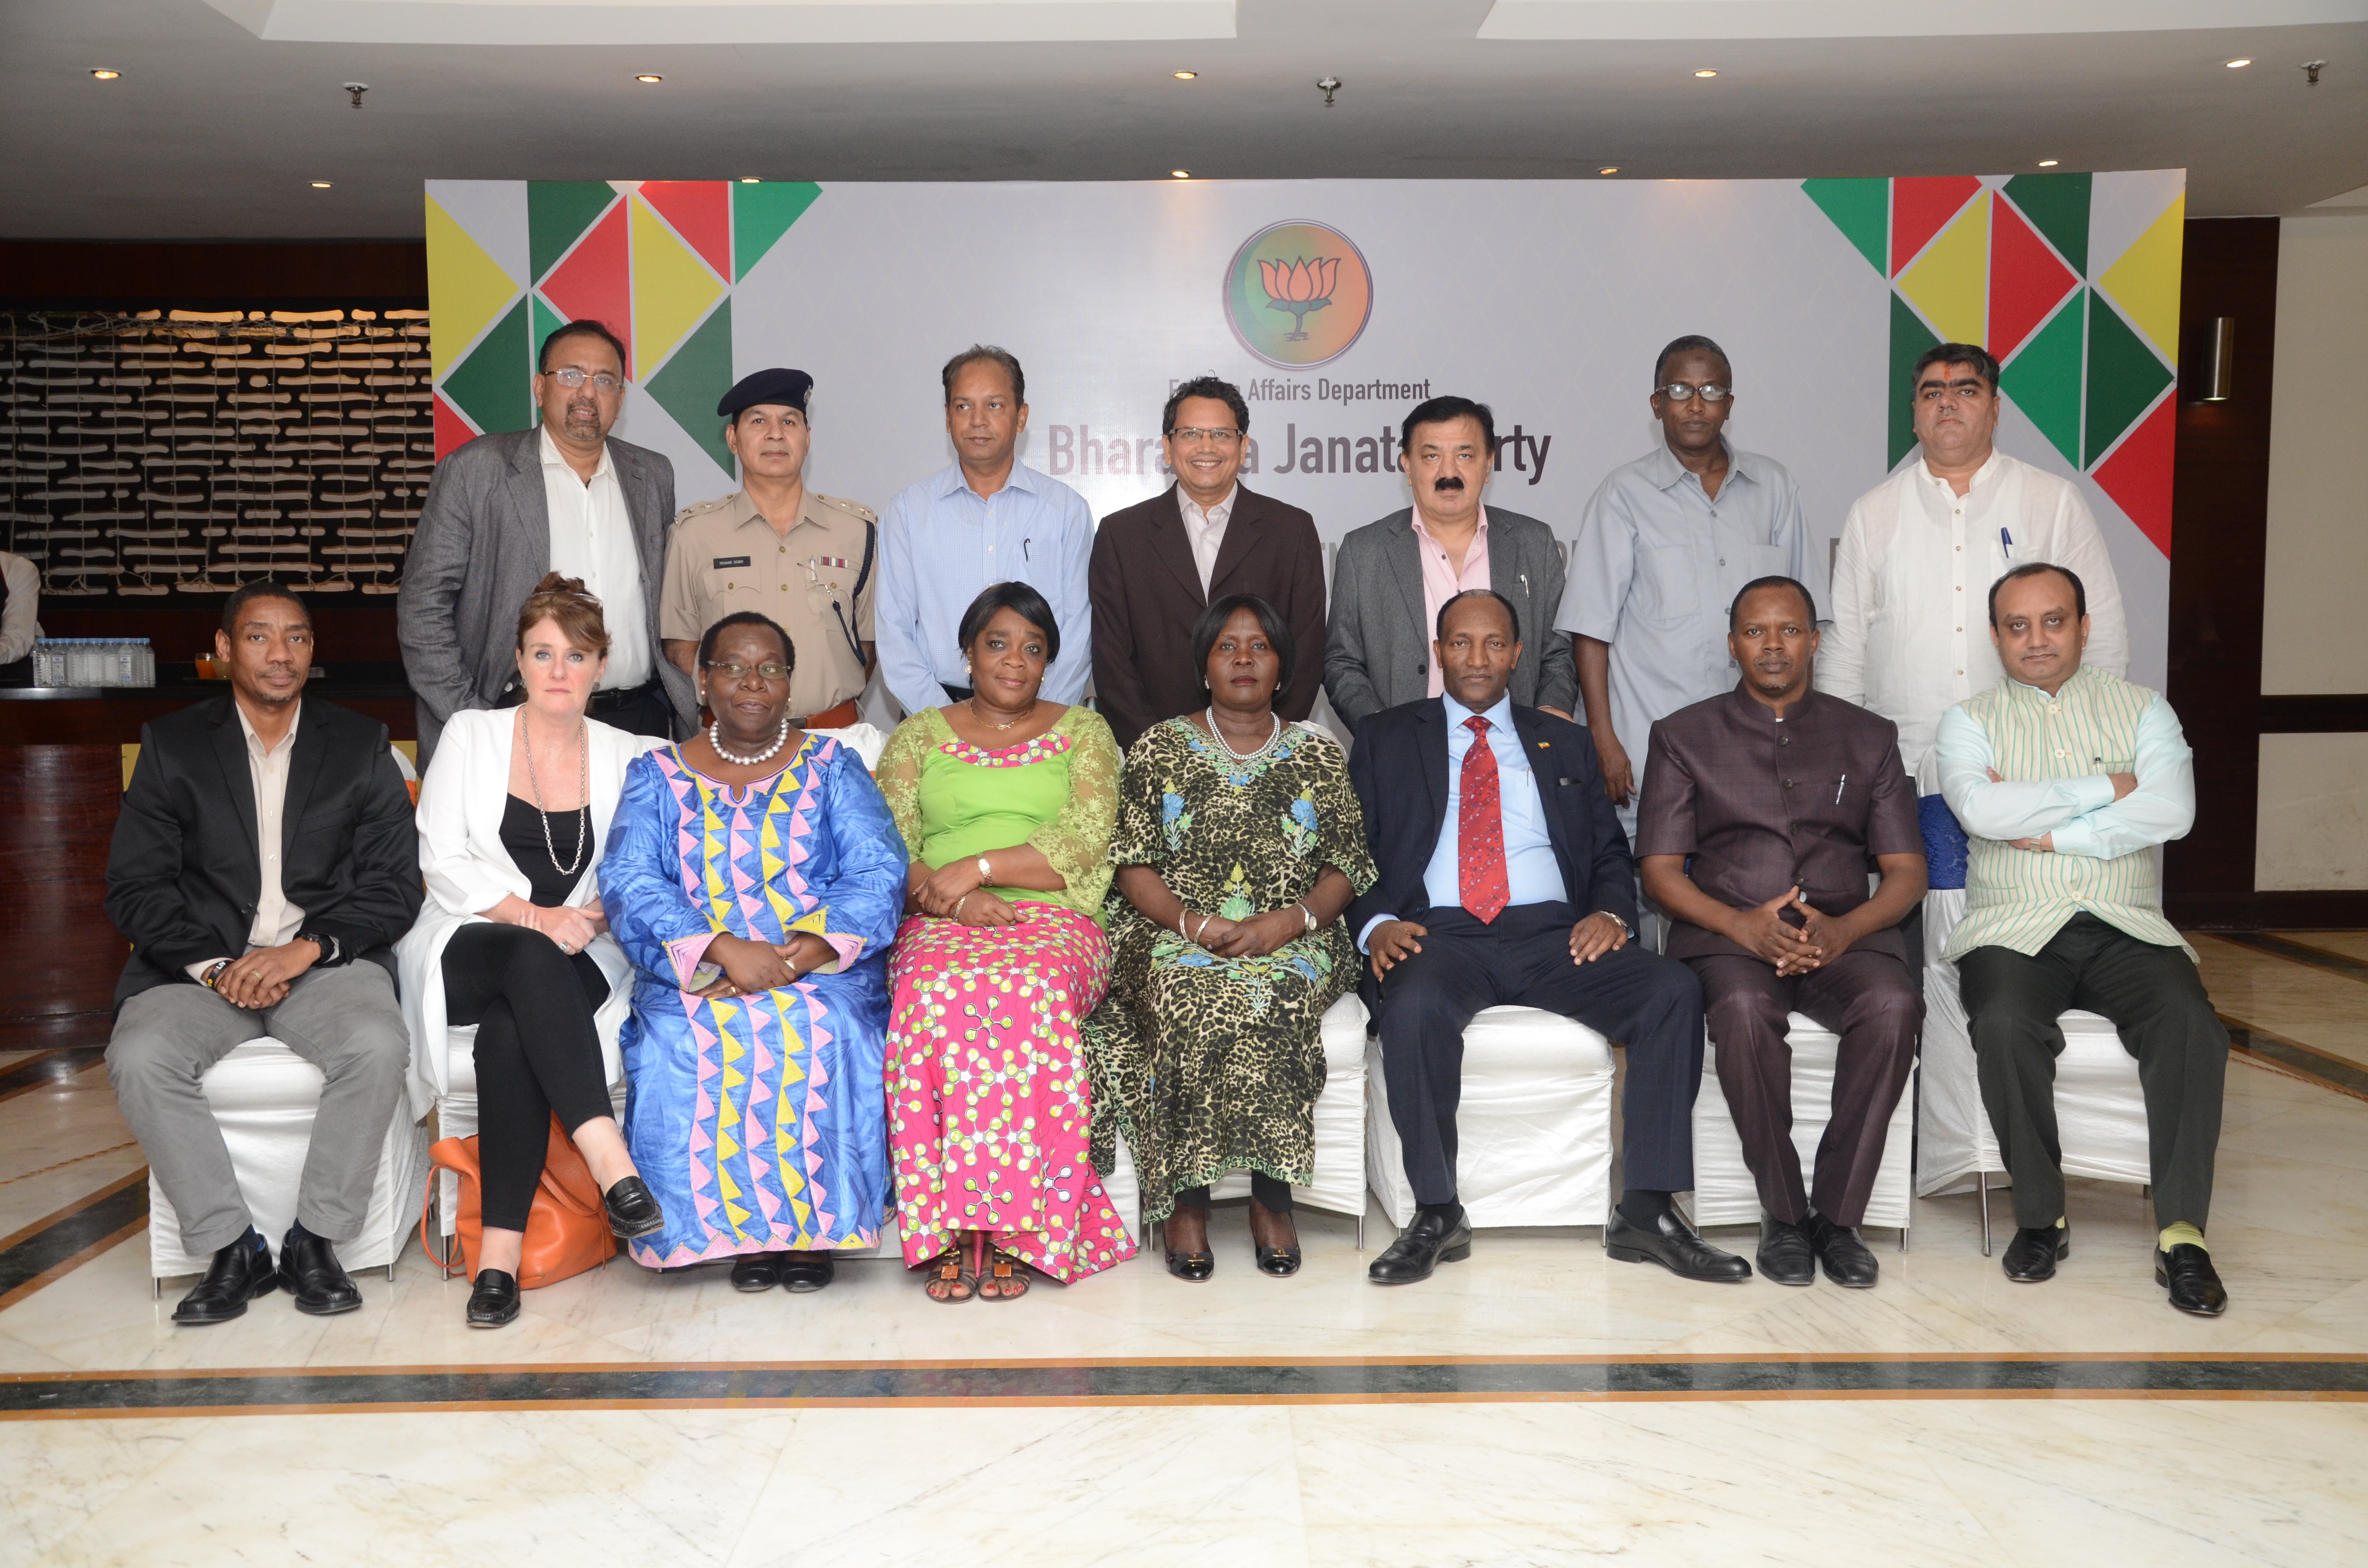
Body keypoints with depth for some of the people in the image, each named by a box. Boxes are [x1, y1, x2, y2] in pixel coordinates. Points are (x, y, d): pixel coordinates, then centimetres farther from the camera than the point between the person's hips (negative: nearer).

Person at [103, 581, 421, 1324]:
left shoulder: (363, 747, 9)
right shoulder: (173, 746, 10)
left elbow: (394, 886, 3)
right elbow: (135, 886, 2)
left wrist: (305, 949, -13)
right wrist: (213, 966, -14)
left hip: (324, 960, -1)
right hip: (201, 965, 1)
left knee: (377, 1045, -31)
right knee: (139, 1058, -28)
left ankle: (313, 1238, -13)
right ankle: (233, 1247, -13)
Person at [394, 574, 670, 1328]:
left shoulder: (626, 756, 13)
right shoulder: (470, 735, 9)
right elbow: (441, 860, 0)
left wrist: (594, 915, -11)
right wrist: (530, 914, -14)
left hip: (579, 965, 1)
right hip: (466, 948, -1)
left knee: (511, 1029, -34)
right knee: (530, 958, -37)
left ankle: (501, 1248, -38)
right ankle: (608, 1156, -52)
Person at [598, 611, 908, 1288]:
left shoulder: (831, 765, 12)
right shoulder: (658, 775, 13)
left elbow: (878, 873, -1)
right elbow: (629, 884, -2)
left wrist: (801, 953, -19)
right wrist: (723, 948, -19)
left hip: (821, 973, -1)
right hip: (694, 979, 1)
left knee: (823, 1032, -32)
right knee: (684, 1044, -30)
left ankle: (814, 1226, -17)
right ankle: (741, 1228, -14)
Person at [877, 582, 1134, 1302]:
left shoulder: (1083, 731, 16)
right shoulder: (919, 735, 19)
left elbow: (1086, 843, 1)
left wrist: (976, 867, -10)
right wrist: (956, 898, -11)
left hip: (1052, 922, -1)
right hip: (940, 925, 1)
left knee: (1027, 992, -36)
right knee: (938, 993, -35)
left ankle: (1007, 1230, -31)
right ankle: (951, 1231, -30)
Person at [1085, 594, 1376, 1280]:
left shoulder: (1319, 754, 14)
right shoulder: (1160, 747, 12)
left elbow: (1349, 865, 7)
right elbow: (1134, 863, 5)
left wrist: (1289, 920, -12)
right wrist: (1191, 921, -13)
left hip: (1292, 942, 0)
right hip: (1176, 938, 0)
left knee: (1266, 1000, -33)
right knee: (1188, 1000, -33)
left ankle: (1271, 1195, -23)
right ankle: (1185, 1197, -25)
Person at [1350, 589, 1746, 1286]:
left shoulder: (1564, 742, 23)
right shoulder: (1386, 738, 17)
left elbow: (1611, 850, 20)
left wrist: (1611, 911, -3)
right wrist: (1376, 923, -11)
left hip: (1552, 934, 3)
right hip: (1441, 934, -2)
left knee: (1673, 988, -24)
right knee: (1412, 1006, -37)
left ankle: (1645, 1214, -18)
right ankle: (1437, 1217, -20)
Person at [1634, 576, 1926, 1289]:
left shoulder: (1869, 738, 16)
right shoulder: (1683, 736, 11)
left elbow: (1906, 871, 9)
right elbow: (1660, 870, 3)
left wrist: (1842, 930, -12)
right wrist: (1741, 924, -15)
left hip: (1844, 936, 2)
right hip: (1727, 936, -1)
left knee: (1893, 1004, -32)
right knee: (1745, 1008, -36)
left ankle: (1837, 1214, -19)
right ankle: (1783, 1214, -18)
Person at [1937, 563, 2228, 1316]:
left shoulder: (2142, 710, 13)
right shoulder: (1971, 720, 10)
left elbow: (2172, 812, -6)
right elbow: (1982, 810, -12)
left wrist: (2048, 832, -9)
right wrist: (2105, 788, -6)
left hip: (2126, 928, 1)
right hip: (2014, 927, -1)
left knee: (2191, 1023, -28)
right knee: (2005, 1025, -32)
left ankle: (2182, 1235, -19)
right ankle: (2041, 1217, -12)